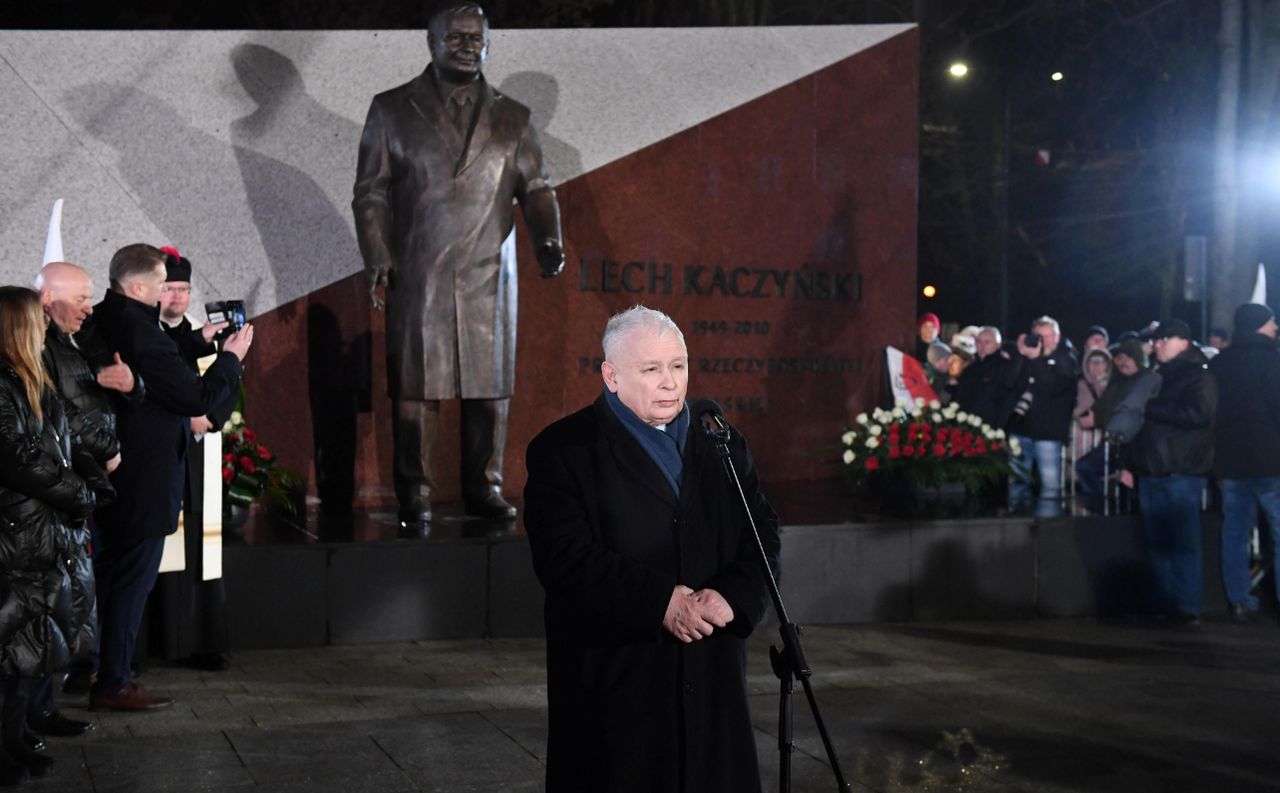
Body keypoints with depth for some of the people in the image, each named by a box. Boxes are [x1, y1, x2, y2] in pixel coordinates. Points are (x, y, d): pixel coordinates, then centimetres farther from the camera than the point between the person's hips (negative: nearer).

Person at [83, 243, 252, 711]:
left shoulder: (103, 322, 4)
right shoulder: (138, 332, -25)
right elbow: (199, 397, -21)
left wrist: (199, 339, 17)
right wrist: (231, 357, -7)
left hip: (109, 475, 10)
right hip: (144, 482, -10)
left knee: (106, 573, 21)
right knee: (133, 580, 1)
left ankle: (88, 669, 33)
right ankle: (113, 685, 8)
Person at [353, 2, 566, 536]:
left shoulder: (512, 119, 14)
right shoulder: (391, 111, 8)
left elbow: (535, 188, 9)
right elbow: (370, 193, 5)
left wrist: (548, 242, -10)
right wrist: (377, 260, -7)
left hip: (488, 277, 2)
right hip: (416, 276, -2)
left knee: (490, 385, 4)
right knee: (414, 387, -3)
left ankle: (483, 488, 17)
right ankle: (415, 499, 6)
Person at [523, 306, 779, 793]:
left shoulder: (722, 444, 13)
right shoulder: (563, 450, -4)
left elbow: (762, 532, 7)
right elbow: (566, 557, -14)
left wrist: (733, 595, -13)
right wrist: (662, 602, -20)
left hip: (712, 677, 5)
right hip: (614, 679, -4)